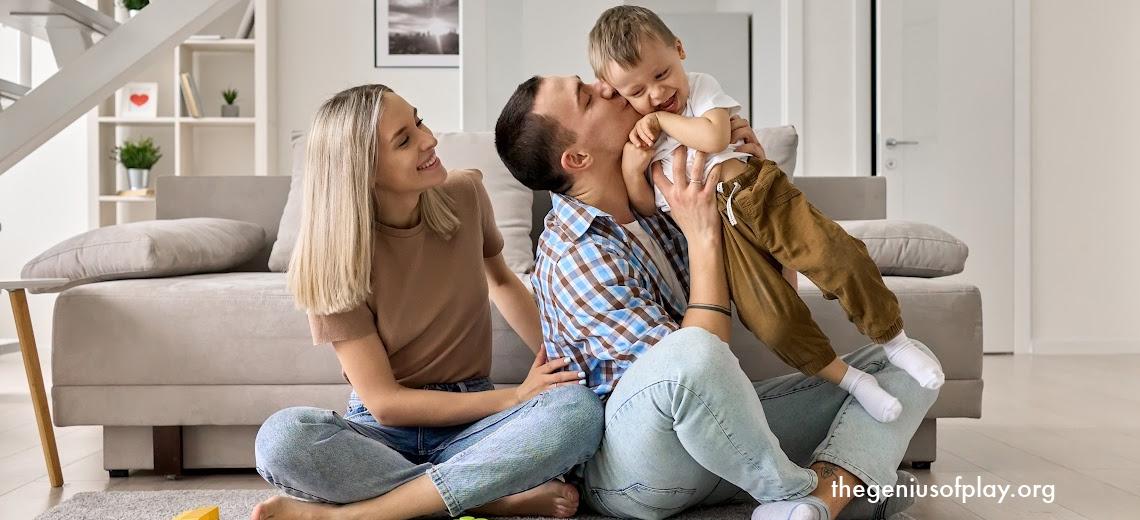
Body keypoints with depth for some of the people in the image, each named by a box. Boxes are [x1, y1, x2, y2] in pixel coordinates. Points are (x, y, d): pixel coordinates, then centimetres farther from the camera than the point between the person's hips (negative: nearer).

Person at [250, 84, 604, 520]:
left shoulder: (465, 195, -3)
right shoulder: (335, 256, -12)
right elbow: (383, 402, -13)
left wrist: (554, 362, 3)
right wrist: (515, 398, -16)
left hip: (471, 425, 3)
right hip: (384, 431, -2)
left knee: (579, 408, -30)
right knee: (281, 438, -34)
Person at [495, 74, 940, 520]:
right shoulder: (574, 259, -19)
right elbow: (691, 364, -25)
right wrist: (703, 236, -21)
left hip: (716, 427, 9)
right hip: (628, 466, -8)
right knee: (690, 352, -42)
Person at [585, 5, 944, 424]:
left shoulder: (701, 87, 5)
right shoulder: (633, 135, 12)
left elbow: (714, 137, -16)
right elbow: (645, 209, 11)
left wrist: (662, 118, -7)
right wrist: (631, 171, -7)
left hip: (757, 194, -1)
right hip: (715, 228, 1)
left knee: (838, 258, -16)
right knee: (773, 318, -15)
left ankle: (894, 340, 5)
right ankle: (848, 379, 2)